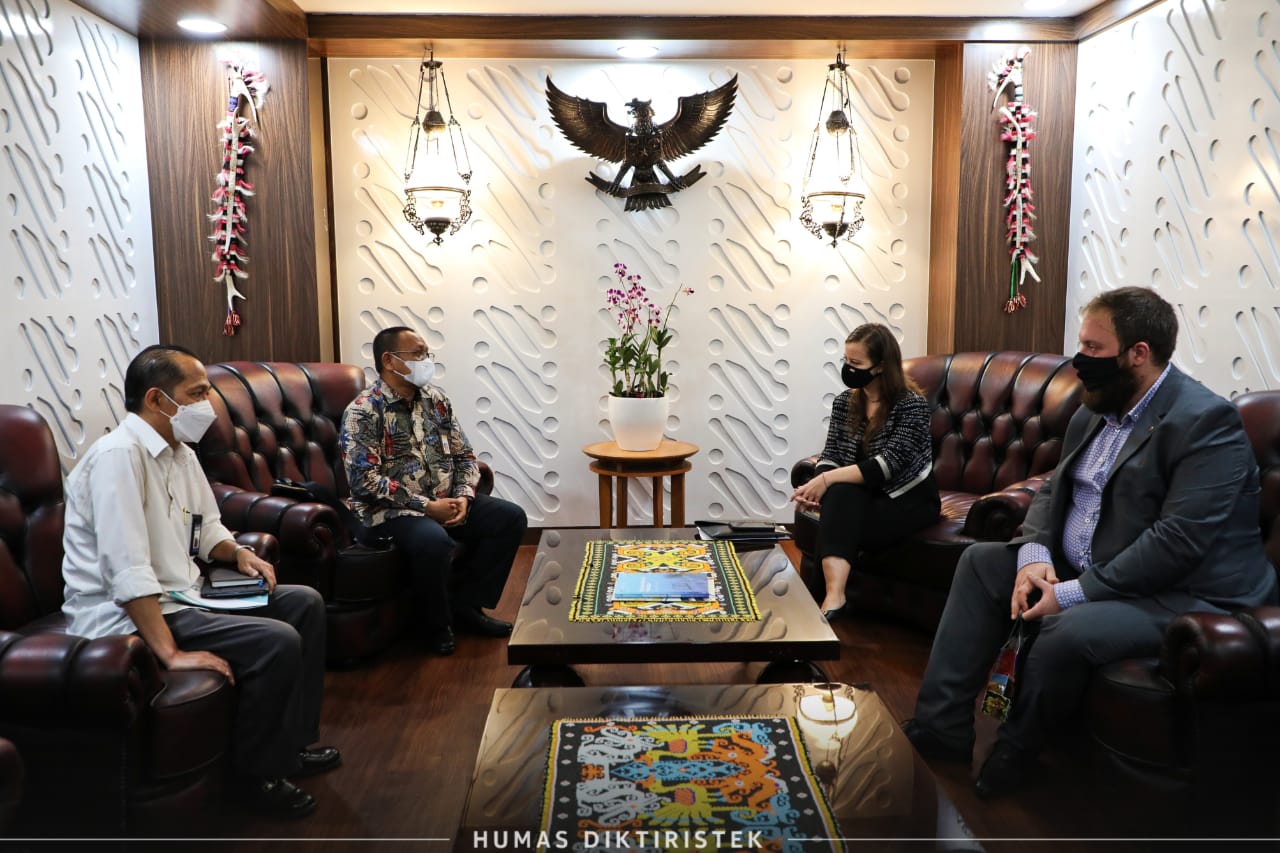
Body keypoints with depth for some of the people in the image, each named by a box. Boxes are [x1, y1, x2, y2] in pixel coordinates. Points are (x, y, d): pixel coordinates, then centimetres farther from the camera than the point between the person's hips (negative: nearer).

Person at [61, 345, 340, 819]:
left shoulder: (181, 453, 8)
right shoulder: (119, 455, -23)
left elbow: (208, 527, 22)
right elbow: (128, 572, -30)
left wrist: (239, 553, 1)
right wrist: (171, 654, -31)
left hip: (181, 594, 10)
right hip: (126, 616, -10)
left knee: (305, 603, 9)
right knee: (277, 641, -23)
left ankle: (292, 742, 17)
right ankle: (261, 774, -1)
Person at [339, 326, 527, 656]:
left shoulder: (435, 399, 9)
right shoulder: (363, 412, -11)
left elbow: (464, 455, 12)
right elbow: (364, 480, -20)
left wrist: (463, 496, -8)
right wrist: (426, 506, -21)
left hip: (447, 501, 7)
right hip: (392, 510, -7)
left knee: (511, 517, -8)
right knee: (433, 540, -36)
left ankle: (465, 605, 2)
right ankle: (437, 625, -8)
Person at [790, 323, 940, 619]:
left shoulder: (912, 405, -15)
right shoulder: (844, 402, 3)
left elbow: (886, 465, -25)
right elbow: (831, 457, -1)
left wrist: (828, 480, -31)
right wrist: (815, 486, -25)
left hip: (909, 498, -4)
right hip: (864, 496, 4)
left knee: (837, 527, -31)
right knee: (840, 494, -34)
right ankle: (834, 596, -46)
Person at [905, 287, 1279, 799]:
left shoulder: (1205, 420, -18)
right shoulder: (1093, 414, 10)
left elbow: (1179, 541, -26)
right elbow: (1053, 492, 13)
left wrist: (1073, 593, -26)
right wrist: (1035, 555, -9)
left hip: (1185, 596, -9)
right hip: (1081, 572, 10)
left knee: (1069, 629, -34)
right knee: (982, 561, 4)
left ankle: (1007, 765, -8)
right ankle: (940, 729, -2)